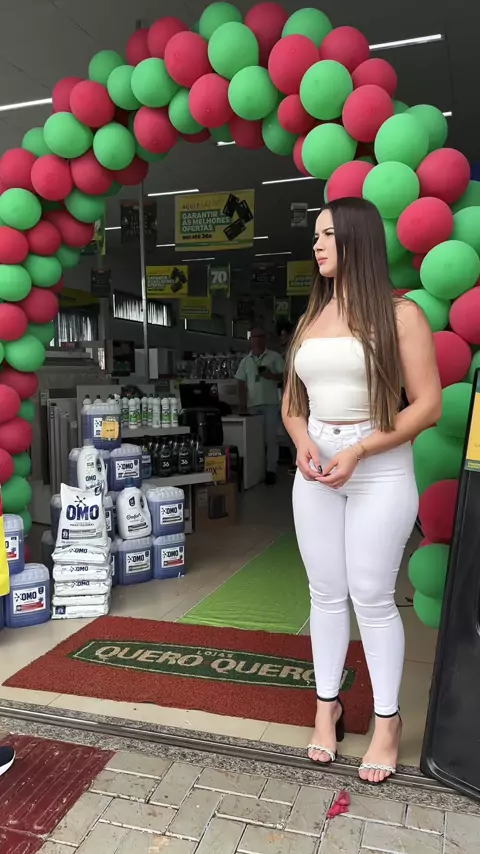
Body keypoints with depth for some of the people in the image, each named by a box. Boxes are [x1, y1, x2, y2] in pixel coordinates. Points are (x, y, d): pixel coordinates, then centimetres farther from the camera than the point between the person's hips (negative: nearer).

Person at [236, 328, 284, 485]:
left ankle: (271, 470, 2)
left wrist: (271, 375, -19)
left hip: (270, 403, -3)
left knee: (270, 438, -2)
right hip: (252, 404, 3)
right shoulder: (245, 361, 13)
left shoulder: (274, 356, 4)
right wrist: (242, 402, -1)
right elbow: (241, 383, 10)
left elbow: (284, 376, 0)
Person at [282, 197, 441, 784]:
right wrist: (303, 441, -7)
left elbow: (428, 405, -10)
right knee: (326, 594, 11)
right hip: (315, 467, 5)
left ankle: (387, 719, 20)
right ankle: (328, 705, 27)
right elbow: (291, 402, 14)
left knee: (372, 597, 1)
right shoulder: (311, 319, 12)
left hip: (380, 470, -5)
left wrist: (359, 450, -17)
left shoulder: (399, 314, -5)